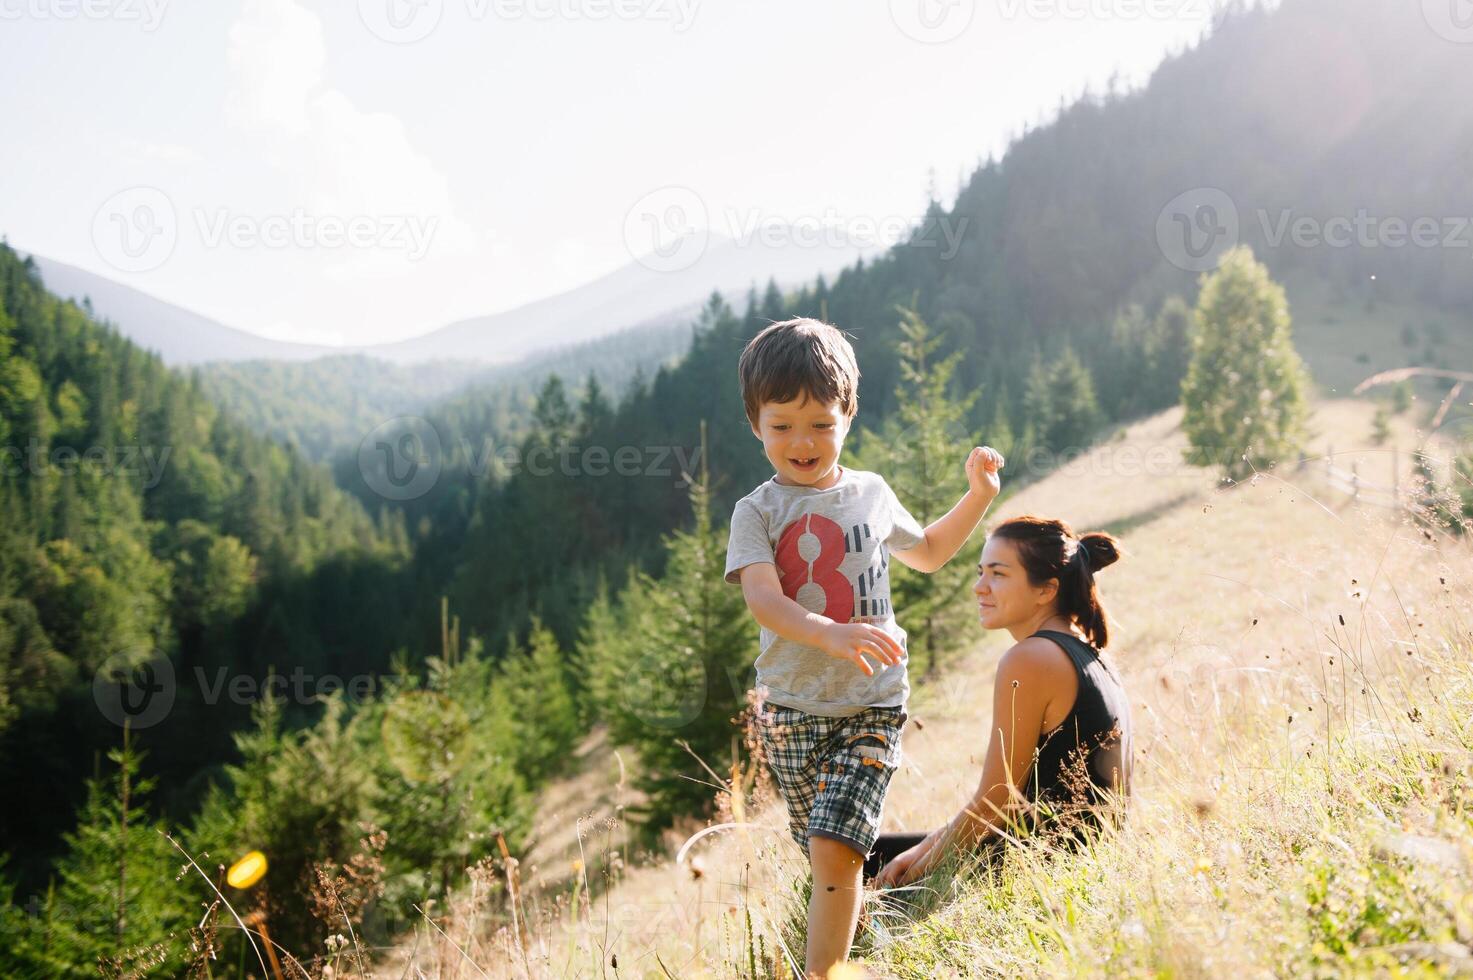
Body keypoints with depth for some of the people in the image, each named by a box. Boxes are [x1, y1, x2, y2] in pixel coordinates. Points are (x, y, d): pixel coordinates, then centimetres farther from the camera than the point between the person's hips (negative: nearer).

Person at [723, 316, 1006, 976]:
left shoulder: (871, 493, 6)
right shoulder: (758, 512, -4)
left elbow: (927, 552, 27)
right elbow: (762, 598, -23)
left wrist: (977, 498, 14)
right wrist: (831, 633, -41)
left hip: (872, 705, 0)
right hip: (792, 708, 0)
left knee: (835, 849, -16)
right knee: (829, 857, 12)